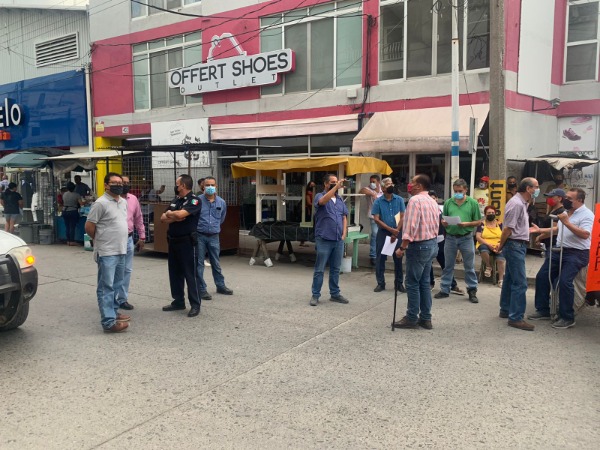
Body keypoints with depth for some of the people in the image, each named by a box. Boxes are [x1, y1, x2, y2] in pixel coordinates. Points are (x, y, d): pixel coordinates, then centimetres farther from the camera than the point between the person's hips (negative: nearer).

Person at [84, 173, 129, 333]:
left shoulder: (123, 202, 12)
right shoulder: (100, 203, -13)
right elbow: (89, 227, -11)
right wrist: (101, 241, 3)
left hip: (121, 251, 8)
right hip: (107, 253, -8)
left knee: (116, 285, 18)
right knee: (106, 287, -6)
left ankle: (113, 312, 31)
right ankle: (109, 321, -5)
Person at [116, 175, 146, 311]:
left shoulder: (133, 199, 8)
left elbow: (138, 218, 14)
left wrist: (142, 237, 14)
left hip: (128, 239, 5)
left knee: (127, 270, 10)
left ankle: (123, 299, 20)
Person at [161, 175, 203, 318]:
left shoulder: (194, 200, -11)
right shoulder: (175, 200, 13)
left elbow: (180, 214, -27)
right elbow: (163, 219, 6)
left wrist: (169, 213, -6)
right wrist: (174, 217, -13)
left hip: (187, 242, -8)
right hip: (173, 241, 8)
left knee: (191, 274, -3)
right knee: (175, 273, 13)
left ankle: (195, 305, 4)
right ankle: (178, 301, 24)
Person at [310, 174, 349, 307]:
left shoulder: (340, 200, 14)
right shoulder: (320, 196, -2)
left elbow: (344, 218, 16)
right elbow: (323, 201, -28)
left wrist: (344, 234, 5)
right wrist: (336, 187, -33)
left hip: (338, 240, 5)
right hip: (324, 240, -5)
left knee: (335, 269, 12)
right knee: (319, 269, 0)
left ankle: (335, 294, 21)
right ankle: (315, 295, 8)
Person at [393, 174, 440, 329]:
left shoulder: (415, 200, -16)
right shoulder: (433, 202, 13)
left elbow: (411, 226, -22)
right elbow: (436, 225, 15)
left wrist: (402, 247, -18)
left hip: (419, 246, -9)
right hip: (432, 244, 9)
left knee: (412, 283, -1)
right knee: (424, 282, 13)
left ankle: (412, 318, 6)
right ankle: (426, 318, 17)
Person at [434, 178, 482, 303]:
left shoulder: (473, 203, -2)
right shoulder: (448, 202, 3)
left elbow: (478, 221, 0)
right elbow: (443, 219, 10)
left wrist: (467, 224, -17)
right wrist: (444, 222, -13)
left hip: (466, 238, -2)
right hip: (450, 237, 2)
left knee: (469, 266, 6)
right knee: (448, 266, 11)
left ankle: (472, 291, 16)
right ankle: (444, 290, 20)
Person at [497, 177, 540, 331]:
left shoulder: (522, 203, 14)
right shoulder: (516, 204, -18)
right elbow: (507, 228, -18)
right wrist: (501, 246, -10)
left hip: (518, 245, 10)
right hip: (515, 245, -10)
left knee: (510, 279, 17)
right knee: (520, 283, -9)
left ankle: (505, 310, 27)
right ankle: (516, 318, -5)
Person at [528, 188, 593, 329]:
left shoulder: (586, 215, -11)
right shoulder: (566, 212, 15)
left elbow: (585, 234, -25)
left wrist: (567, 222, -24)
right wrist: (540, 230, 26)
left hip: (576, 254, -9)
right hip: (559, 251, 9)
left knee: (564, 281, -23)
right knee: (542, 277, 3)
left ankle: (567, 318, -11)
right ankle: (543, 310, 15)